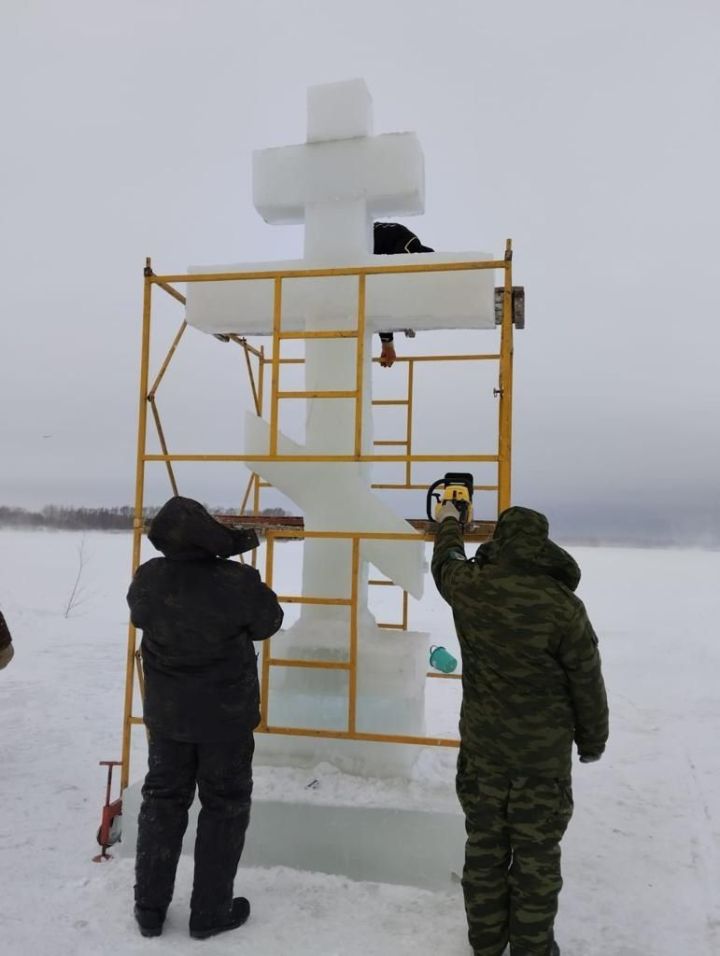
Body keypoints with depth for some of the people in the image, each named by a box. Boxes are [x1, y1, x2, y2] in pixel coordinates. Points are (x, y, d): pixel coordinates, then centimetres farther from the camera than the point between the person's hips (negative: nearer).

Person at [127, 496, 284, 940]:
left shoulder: (148, 578, -15)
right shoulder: (239, 581, -25)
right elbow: (268, 623, -7)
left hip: (167, 712, 4)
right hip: (226, 716, -3)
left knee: (163, 801, 19)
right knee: (224, 808, 13)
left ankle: (150, 908, 27)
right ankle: (210, 912, 22)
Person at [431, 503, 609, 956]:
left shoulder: (470, 586, -8)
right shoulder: (564, 606, -18)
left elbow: (446, 562, 17)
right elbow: (588, 685, -9)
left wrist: (449, 523, 37)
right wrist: (593, 741, 8)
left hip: (481, 748, 4)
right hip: (544, 755, -3)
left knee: (484, 847, 16)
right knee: (536, 856, 12)